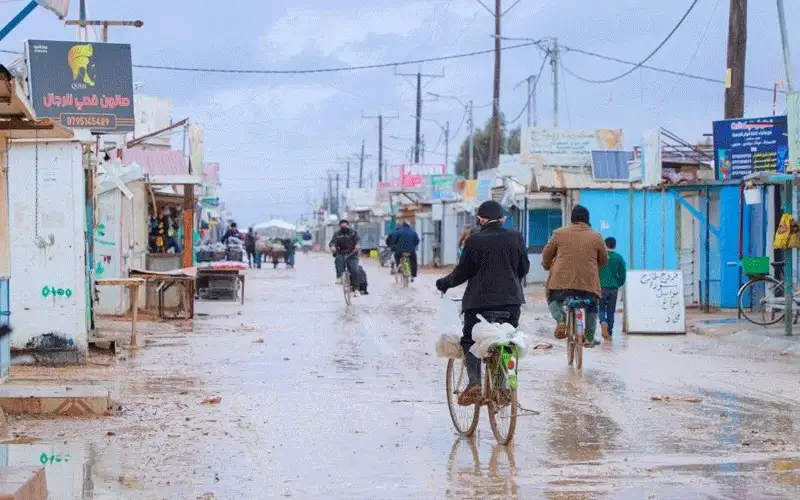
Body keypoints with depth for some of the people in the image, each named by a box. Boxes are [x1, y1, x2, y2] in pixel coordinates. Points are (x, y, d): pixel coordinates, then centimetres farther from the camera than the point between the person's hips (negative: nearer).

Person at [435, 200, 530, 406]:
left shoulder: (475, 240, -7)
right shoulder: (516, 237, 3)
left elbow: (462, 272, -2)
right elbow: (524, 268, 11)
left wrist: (444, 283, 15)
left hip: (480, 299, -3)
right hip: (510, 299, 3)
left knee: (470, 341, 5)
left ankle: (474, 383, -13)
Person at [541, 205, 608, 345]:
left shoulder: (559, 233, 4)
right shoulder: (596, 237, 5)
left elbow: (546, 254, 12)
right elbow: (604, 260, 14)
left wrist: (547, 266, 33)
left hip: (562, 280, 0)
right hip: (588, 282, 0)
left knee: (554, 300, 21)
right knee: (591, 308, 17)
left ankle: (561, 320, -5)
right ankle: (589, 338, 14)